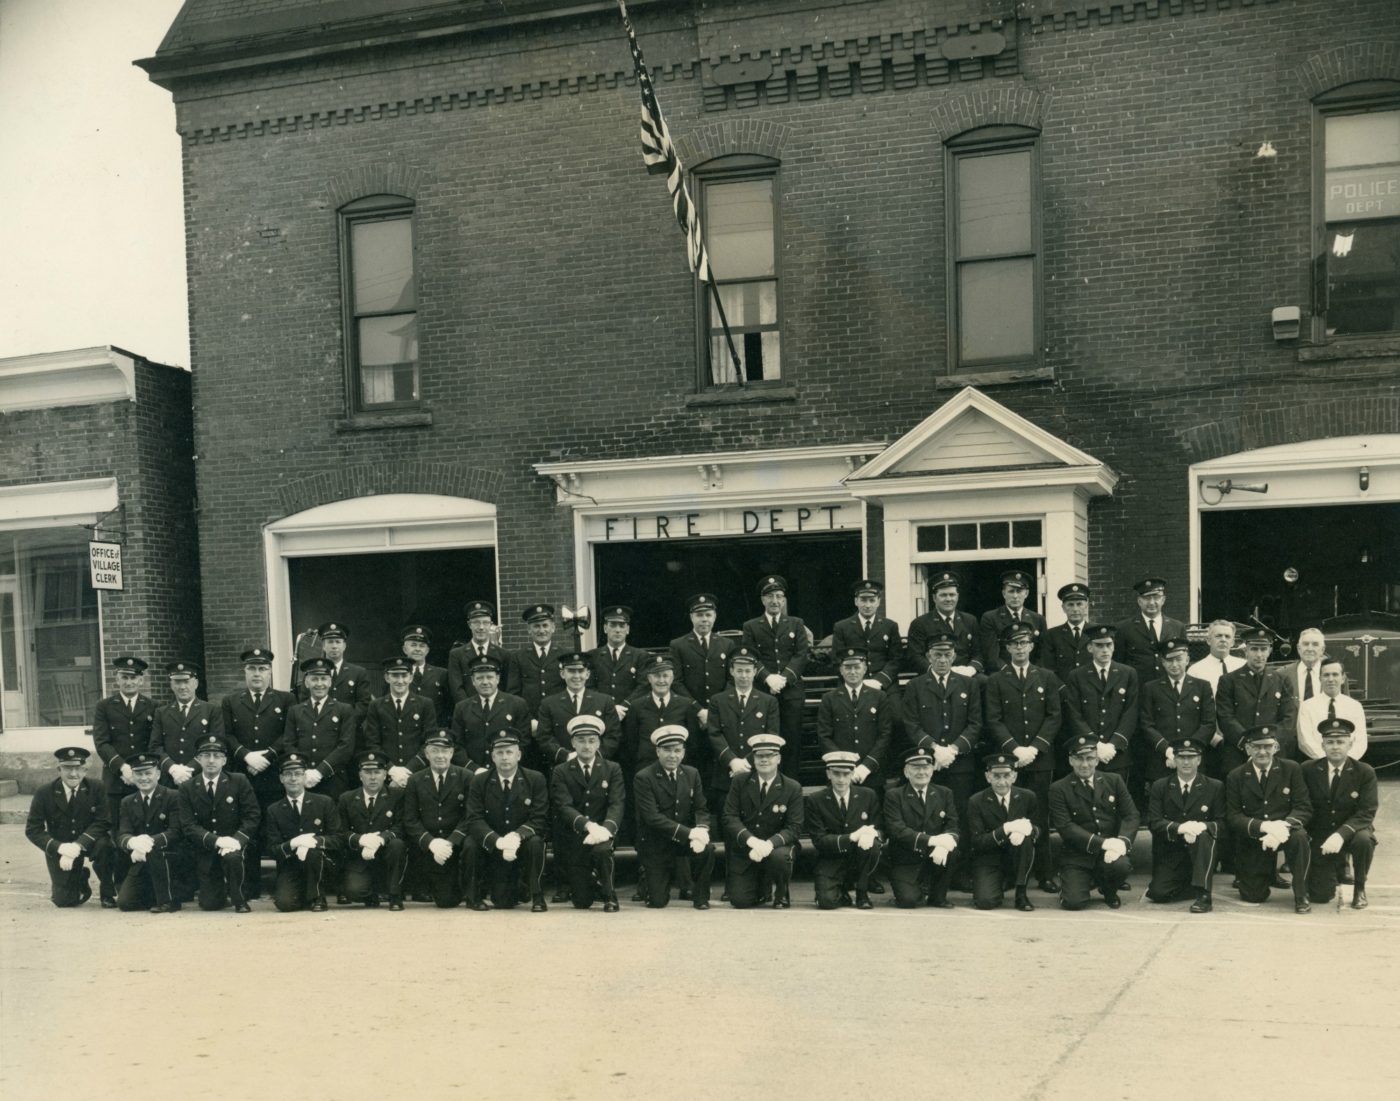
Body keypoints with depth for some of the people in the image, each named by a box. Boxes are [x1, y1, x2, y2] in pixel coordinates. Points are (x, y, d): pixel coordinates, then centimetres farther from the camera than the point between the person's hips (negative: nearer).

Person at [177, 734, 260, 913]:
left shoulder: (239, 782, -1)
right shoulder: (187, 788, 1)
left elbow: (253, 816, -5)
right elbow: (188, 825, -7)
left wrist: (238, 839, -23)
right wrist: (216, 841, -22)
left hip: (233, 844, -1)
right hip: (205, 852, 2)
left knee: (232, 856, -37)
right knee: (209, 904, -4)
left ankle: (239, 900, -9)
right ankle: (221, 891, 35)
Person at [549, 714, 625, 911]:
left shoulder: (612, 770, 5)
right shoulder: (560, 772, 2)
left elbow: (616, 805, -8)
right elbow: (564, 806, -11)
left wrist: (606, 828, -29)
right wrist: (588, 825, -31)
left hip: (601, 835, 0)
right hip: (573, 839, 0)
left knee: (602, 849, -36)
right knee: (581, 903, -3)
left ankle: (609, 896, -9)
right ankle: (590, 884, 35)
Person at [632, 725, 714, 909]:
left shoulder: (692, 774, 3)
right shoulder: (643, 778, -14)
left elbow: (701, 809, 1)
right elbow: (652, 817, -23)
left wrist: (701, 830, -24)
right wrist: (688, 833, -31)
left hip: (685, 839, 3)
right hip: (656, 844, -3)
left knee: (707, 849, -30)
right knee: (657, 902, -6)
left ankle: (700, 897, -5)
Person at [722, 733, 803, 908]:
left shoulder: (793, 788, -4)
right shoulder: (740, 782, 0)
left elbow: (794, 828, -10)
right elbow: (730, 817, -7)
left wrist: (769, 843, -29)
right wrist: (751, 840, -25)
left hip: (776, 847, -1)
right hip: (744, 850, 1)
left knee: (780, 856, -36)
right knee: (739, 901, -14)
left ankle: (780, 894, -3)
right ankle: (759, 891, 25)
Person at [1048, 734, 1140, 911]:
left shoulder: (1114, 781, 9)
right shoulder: (1059, 789, -1)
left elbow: (1131, 815, 2)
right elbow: (1065, 826, -11)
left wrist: (1122, 841, -19)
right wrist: (1102, 842, -21)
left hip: (1110, 851, 2)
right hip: (1077, 856, -2)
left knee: (1122, 866, -32)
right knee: (1074, 902, -21)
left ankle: (1108, 889, 5)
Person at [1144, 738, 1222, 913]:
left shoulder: (1215, 787, 2)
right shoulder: (1160, 787, 3)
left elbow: (1222, 824, -5)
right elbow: (1154, 823, -7)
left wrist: (1202, 826, -27)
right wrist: (1180, 828, -26)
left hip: (1200, 851, -1)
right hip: (1169, 855, 1)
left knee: (1205, 836, -34)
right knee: (1157, 893, -21)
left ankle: (1203, 894, -28)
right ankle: (1192, 886, 11)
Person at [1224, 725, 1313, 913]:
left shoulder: (1292, 769, -1)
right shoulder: (1236, 777, 0)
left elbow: (1304, 808, -7)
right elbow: (1232, 817, -7)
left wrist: (1283, 826, -27)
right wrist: (1264, 826, -25)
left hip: (1283, 832, -1)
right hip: (1251, 840, 1)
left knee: (1299, 836, -36)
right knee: (1254, 897, -5)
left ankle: (1301, 895, -18)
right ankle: (1268, 874, 32)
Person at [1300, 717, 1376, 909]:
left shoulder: (1365, 772, -8)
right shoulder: (1308, 770, -3)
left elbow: (1366, 813, -16)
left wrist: (1341, 834, -31)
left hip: (1352, 832, -1)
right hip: (1321, 838, 1)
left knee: (1364, 840, -37)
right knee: (1320, 896, -9)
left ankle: (1359, 888, -8)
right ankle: (1339, 869, 28)